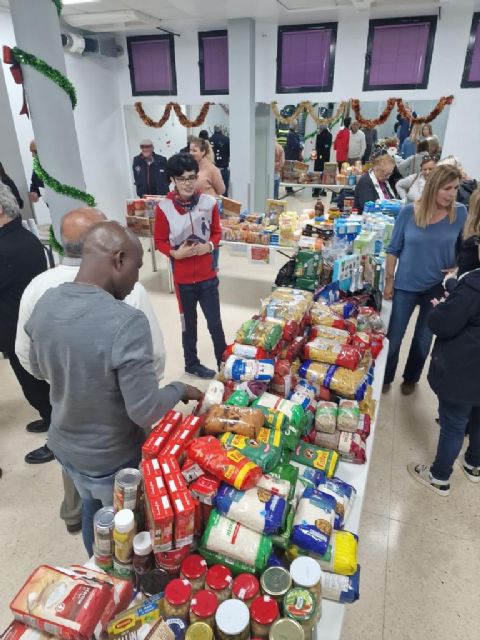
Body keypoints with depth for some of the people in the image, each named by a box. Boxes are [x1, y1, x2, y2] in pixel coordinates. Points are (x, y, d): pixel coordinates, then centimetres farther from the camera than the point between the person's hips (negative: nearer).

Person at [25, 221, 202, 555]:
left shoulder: (45, 303, -11)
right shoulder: (127, 322, -33)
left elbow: (39, 369, 5)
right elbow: (145, 412, -28)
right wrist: (181, 390, -11)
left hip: (64, 445, 7)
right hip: (113, 459, -6)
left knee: (91, 509, 31)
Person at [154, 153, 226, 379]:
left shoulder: (209, 202, -6)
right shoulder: (164, 208, -11)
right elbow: (159, 241, -2)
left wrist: (209, 246, -14)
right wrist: (175, 253, -20)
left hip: (208, 276, 1)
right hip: (183, 279, -1)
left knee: (215, 323, 9)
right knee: (189, 324, 15)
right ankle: (192, 364, 35)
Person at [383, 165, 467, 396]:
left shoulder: (460, 213, -9)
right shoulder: (408, 212, -12)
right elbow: (393, 249, -4)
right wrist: (389, 281, -3)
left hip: (439, 288, 1)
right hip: (406, 286, -1)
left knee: (424, 338, 17)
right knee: (393, 337, 9)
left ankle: (410, 379, 40)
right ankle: (385, 378, 32)